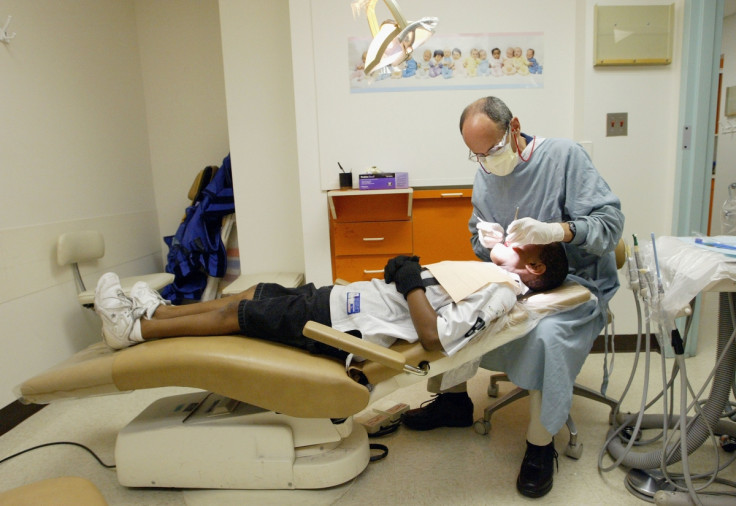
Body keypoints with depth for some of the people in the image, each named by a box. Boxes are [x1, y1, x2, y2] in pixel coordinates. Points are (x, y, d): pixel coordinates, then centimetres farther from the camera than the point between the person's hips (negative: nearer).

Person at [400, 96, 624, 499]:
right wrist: (496, 250, -14)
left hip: (577, 281, -5)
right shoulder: (484, 175, 4)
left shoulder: (563, 155, -12)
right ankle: (453, 400, 13)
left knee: (547, 335, -35)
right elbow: (479, 237, 10)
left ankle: (541, 446, -9)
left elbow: (611, 221, -17)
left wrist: (556, 230, -35)